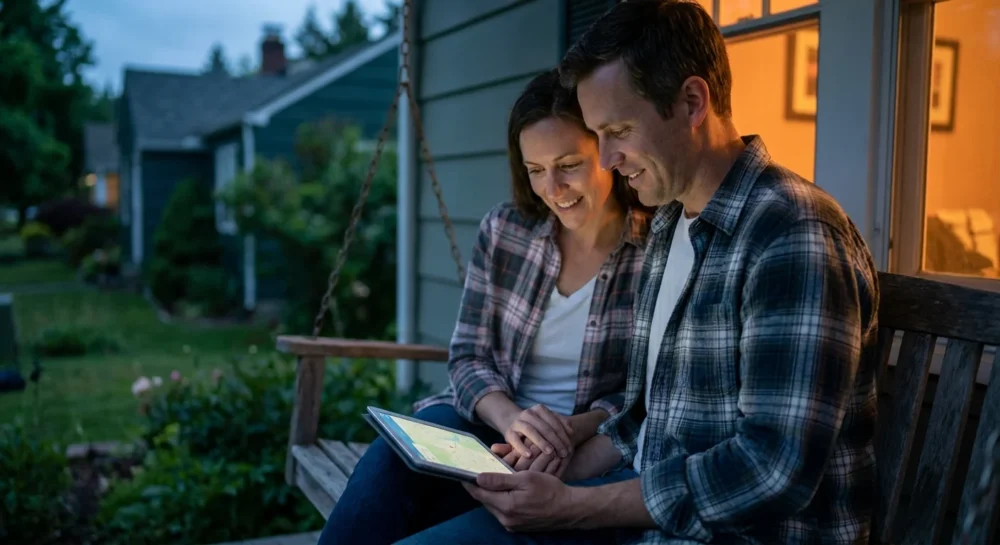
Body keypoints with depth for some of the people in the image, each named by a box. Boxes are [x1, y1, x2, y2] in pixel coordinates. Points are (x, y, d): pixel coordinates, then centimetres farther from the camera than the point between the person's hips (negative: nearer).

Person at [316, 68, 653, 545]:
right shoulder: (503, 230, 1)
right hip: (491, 421, 4)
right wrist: (510, 419, -20)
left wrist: (574, 431, -25)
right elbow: (468, 354, 1)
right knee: (397, 457, -29)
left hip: (590, 449, -3)